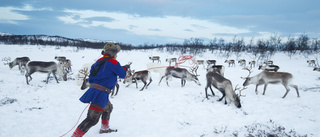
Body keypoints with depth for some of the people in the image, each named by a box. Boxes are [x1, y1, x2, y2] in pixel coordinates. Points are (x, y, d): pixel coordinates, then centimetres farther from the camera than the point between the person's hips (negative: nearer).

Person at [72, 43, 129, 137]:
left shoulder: (99, 61, 14)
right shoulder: (113, 62, -9)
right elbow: (122, 75, 0)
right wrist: (125, 68, 19)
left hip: (94, 89, 10)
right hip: (100, 93, -10)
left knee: (108, 108, 32)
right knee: (92, 119, -10)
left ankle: (104, 128, 46)